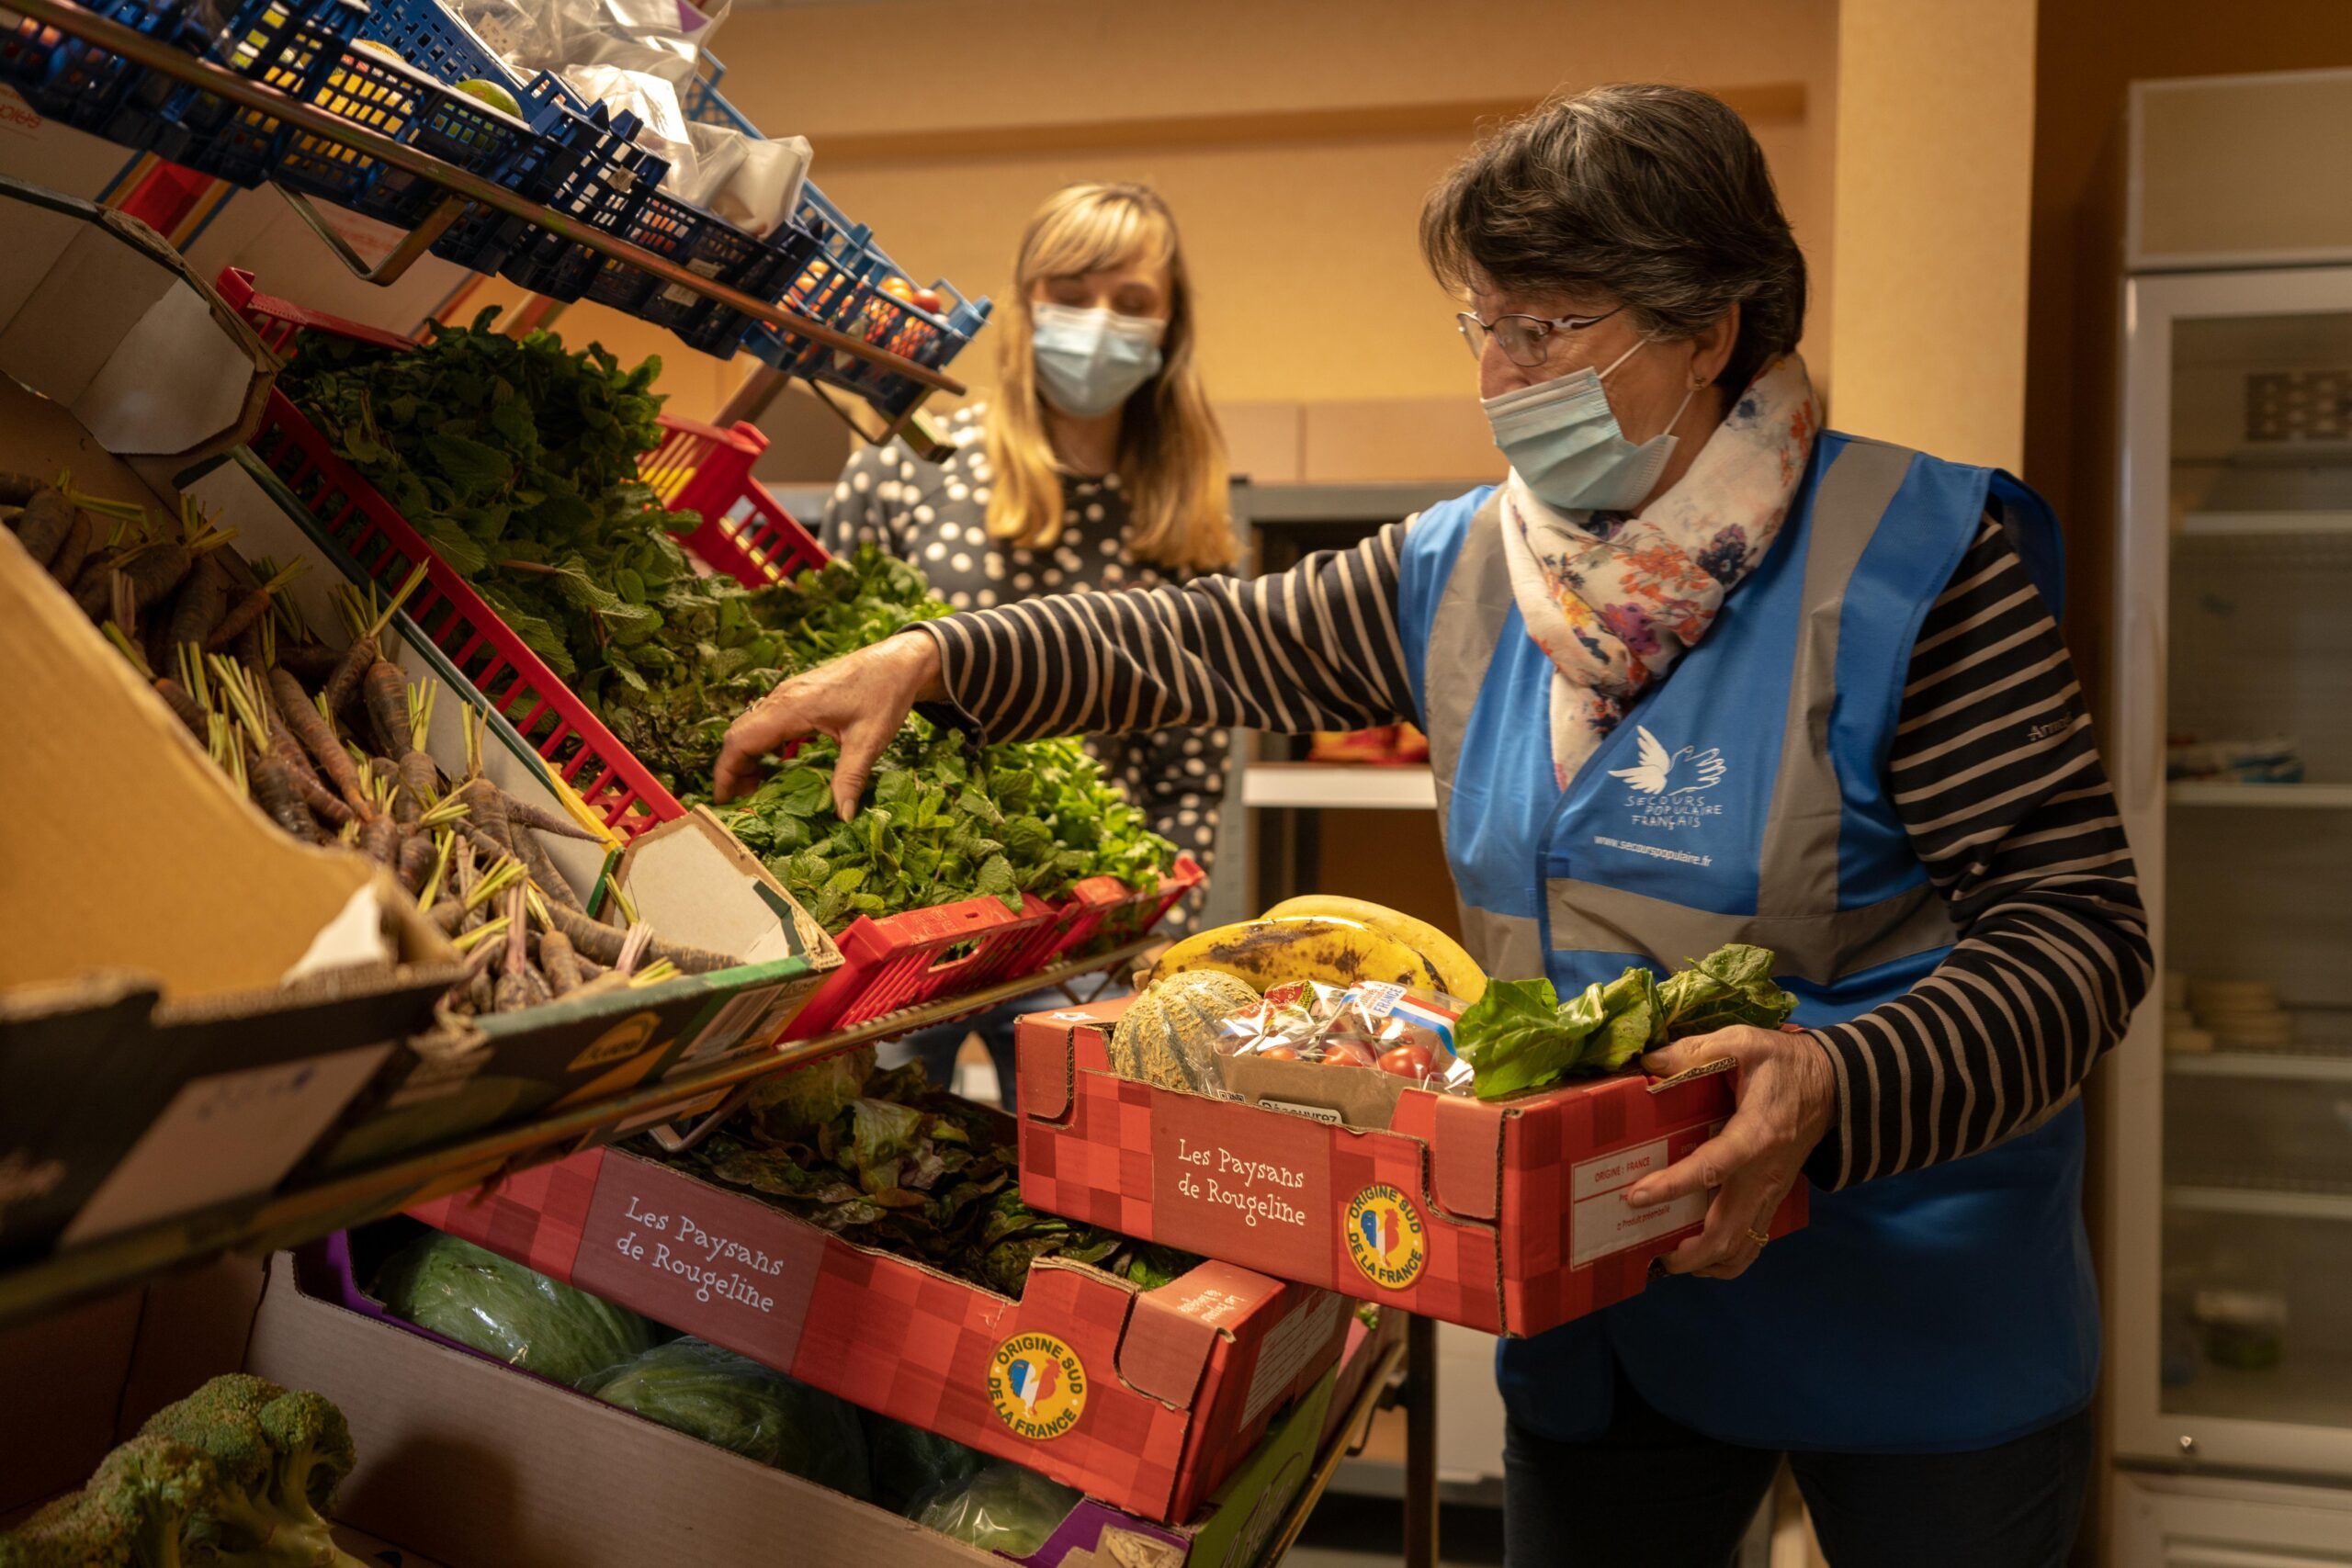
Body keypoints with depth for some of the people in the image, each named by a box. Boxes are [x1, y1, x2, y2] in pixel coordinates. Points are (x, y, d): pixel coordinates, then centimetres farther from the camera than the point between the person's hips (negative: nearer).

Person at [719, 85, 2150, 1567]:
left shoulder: (1909, 566, -16)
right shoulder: (1463, 571, 2)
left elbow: (2079, 919, -18)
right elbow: (1209, 642, 10)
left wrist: (1834, 1094, -34)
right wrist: (928, 661, -1)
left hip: (1913, 1316, -4)